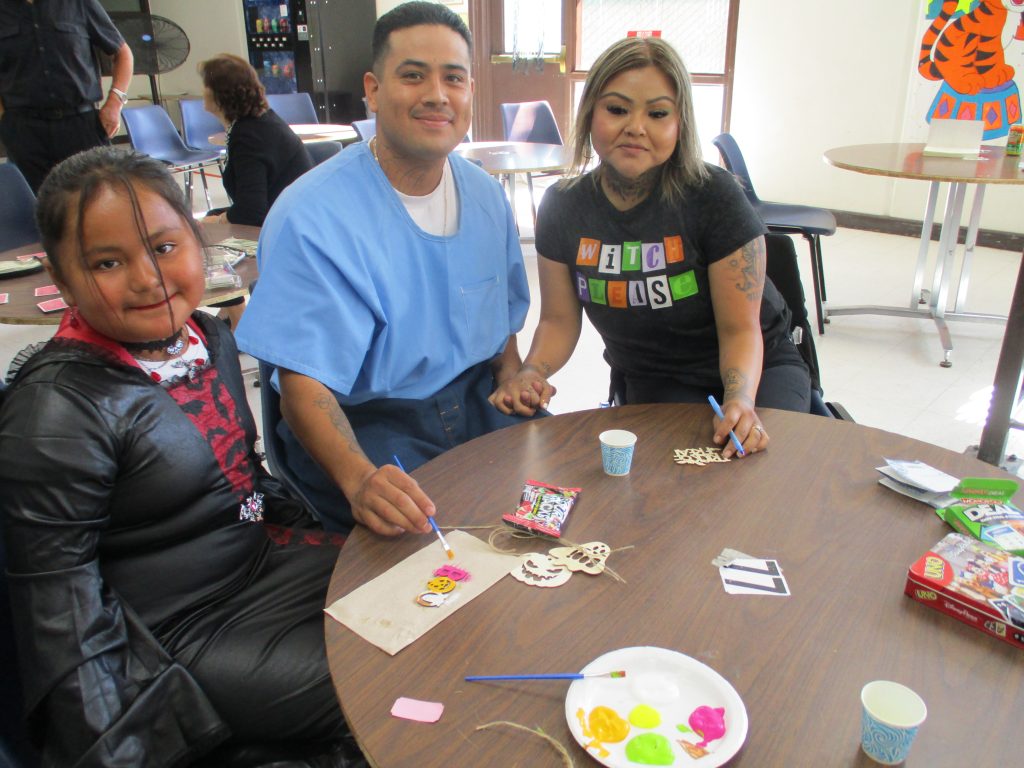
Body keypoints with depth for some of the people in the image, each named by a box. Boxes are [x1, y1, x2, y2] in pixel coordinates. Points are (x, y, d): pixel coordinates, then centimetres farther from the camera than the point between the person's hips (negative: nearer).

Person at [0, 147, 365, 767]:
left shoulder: (209, 337, -1)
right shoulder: (56, 412, -22)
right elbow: (61, 604, -18)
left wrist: (300, 530, 14)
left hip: (267, 560, 8)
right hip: (186, 635, -7)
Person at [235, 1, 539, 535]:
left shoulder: (486, 197, 5)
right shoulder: (311, 216, -16)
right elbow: (304, 383, -22)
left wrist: (513, 381, -2)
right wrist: (359, 477, -40)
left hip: (474, 403, 6)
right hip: (362, 424, -5)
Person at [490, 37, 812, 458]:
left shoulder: (714, 196, -18)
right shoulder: (562, 207, -10)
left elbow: (740, 328, -17)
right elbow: (559, 319, -3)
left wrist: (741, 399, -36)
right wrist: (531, 373, -23)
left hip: (758, 365, 0)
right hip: (648, 381, 1)